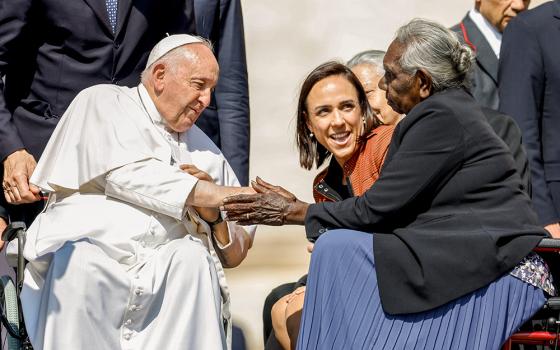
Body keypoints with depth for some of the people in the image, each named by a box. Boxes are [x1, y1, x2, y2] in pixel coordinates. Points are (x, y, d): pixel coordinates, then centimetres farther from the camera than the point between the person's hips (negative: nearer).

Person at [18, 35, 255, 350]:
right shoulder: (102, 103, 13)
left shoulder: (205, 150, 25)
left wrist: (214, 216, 2)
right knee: (79, 259, -35)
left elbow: (234, 255, 25)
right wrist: (222, 195, -6)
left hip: (170, 275, 3)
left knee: (191, 257, -28)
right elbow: (126, 176, -7)